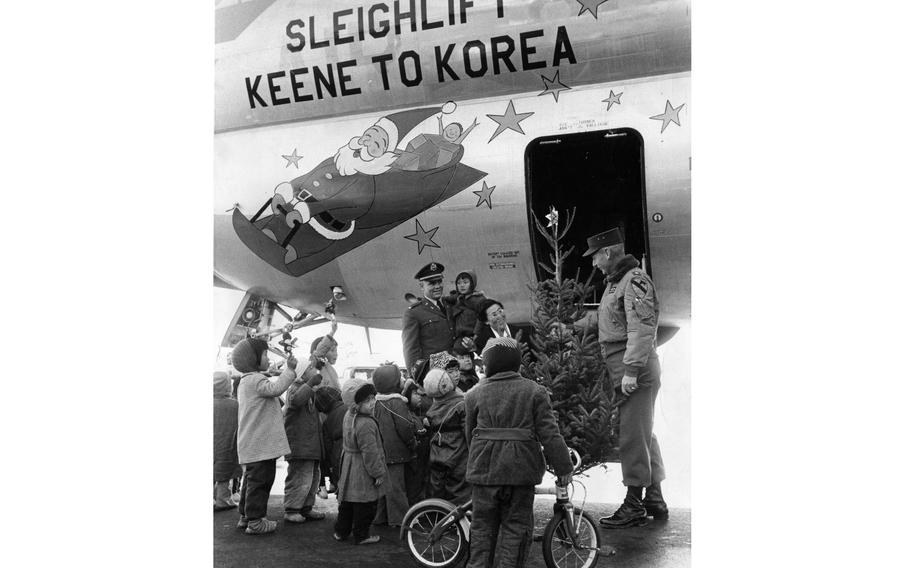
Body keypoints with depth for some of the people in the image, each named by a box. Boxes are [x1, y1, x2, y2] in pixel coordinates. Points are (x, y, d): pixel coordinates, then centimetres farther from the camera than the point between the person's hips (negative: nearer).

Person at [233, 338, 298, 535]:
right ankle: (255, 521, -1)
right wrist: (290, 369, -23)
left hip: (251, 444, 11)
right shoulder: (255, 380, -16)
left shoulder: (246, 381, 19)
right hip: (260, 443, -11)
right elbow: (276, 388, -31)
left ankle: (245, 517, 28)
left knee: (251, 479, 19)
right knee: (260, 480, -5)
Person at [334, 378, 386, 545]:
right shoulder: (366, 424, -27)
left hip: (348, 465, 9)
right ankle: (361, 535, 16)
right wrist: (379, 473, -15)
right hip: (363, 471, -9)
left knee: (346, 502, 20)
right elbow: (370, 452, -24)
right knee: (365, 505, 5)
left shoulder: (349, 416, 3)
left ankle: (341, 531, 30)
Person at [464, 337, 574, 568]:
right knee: (516, 525, 8)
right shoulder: (535, 391, 0)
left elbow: (470, 433, 12)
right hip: (521, 469, -1)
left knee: (483, 525, 12)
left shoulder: (475, 394, 2)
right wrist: (563, 467, 2)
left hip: (484, 470, 1)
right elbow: (549, 433, -4)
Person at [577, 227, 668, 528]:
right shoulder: (615, 282, 17)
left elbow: (641, 329, -22)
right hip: (624, 368, 10)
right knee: (644, 434, 15)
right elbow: (603, 317, 30)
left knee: (633, 435, -5)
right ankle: (654, 499, 24)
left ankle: (634, 504, 3)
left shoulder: (635, 280, -14)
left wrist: (631, 370, -25)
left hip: (636, 368, -10)